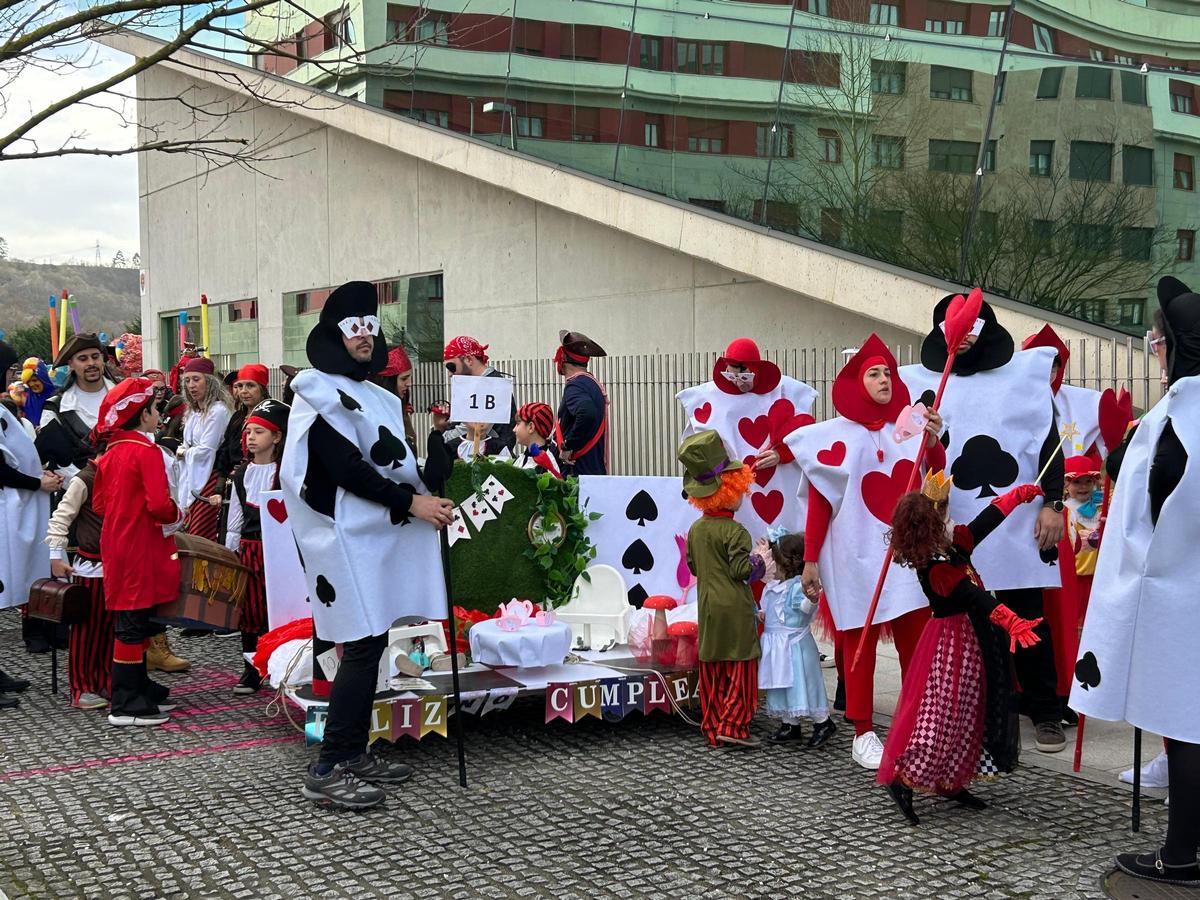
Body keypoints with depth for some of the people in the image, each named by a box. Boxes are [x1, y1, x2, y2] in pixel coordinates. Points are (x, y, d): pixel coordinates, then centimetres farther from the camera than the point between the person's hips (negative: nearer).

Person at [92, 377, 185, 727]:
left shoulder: (110, 455, 10)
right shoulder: (147, 452, -16)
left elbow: (99, 505, 14)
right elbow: (159, 504, -24)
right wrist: (176, 514, -5)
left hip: (116, 545, 9)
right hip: (141, 550, -9)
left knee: (132, 622, 16)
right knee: (134, 623, -3)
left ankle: (138, 689, 26)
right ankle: (125, 705, 1)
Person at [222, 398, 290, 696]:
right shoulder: (241, 474, 12)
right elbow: (235, 516, 17)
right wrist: (229, 550, 12)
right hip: (247, 547, 5)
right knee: (249, 610, 7)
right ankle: (251, 670, 15)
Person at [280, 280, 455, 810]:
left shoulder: (376, 398, 20)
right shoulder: (319, 392, -7)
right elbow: (345, 468, -16)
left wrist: (428, 498, -4)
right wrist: (411, 502, -16)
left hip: (379, 534, 9)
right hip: (346, 534, -9)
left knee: (370, 643, 9)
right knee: (363, 645, -12)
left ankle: (355, 754, 17)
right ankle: (327, 770, -9)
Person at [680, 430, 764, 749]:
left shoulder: (695, 529, 6)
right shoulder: (734, 531, -15)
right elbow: (740, 568, -18)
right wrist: (756, 563, 0)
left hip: (708, 607, 7)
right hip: (735, 607, -7)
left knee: (712, 671, 10)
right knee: (741, 668, 1)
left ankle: (712, 728, 14)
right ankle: (733, 726, -2)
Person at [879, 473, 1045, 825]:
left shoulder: (954, 545, 3)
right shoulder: (937, 570, -24)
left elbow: (986, 520, 13)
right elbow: (974, 597, -35)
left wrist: (1021, 494, 21)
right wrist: (1011, 622, -45)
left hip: (971, 639, 10)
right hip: (953, 644, -10)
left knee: (967, 714, 15)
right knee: (942, 715, -9)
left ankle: (950, 782, 23)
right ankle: (902, 779, -3)